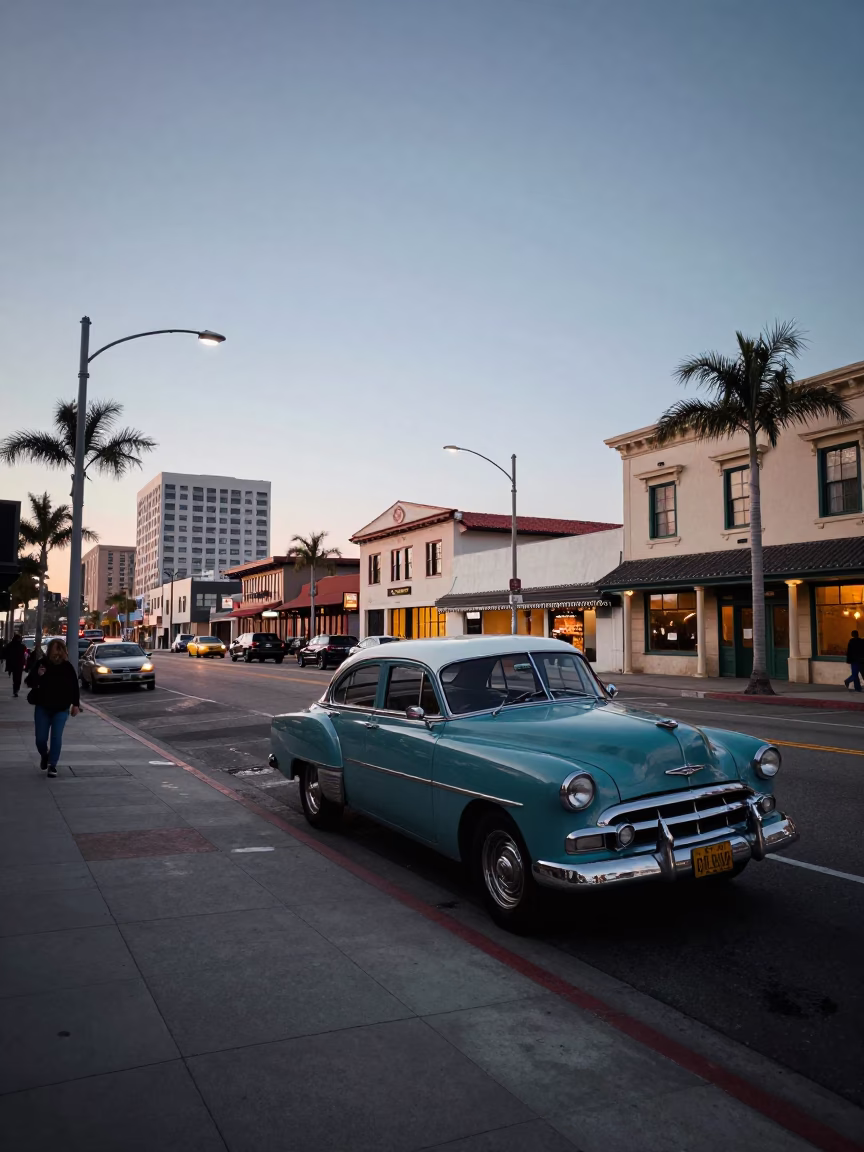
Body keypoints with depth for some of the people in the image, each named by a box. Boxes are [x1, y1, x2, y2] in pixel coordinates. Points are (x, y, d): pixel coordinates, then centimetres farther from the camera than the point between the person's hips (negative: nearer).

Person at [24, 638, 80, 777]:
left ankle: (52, 764, 6)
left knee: (56, 737, -6)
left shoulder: (67, 667, -5)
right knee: (40, 738, 3)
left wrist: (76, 704, -1)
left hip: (61, 709, -1)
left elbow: (74, 687, 2)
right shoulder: (41, 664, -6)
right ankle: (44, 755, 35)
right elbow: (29, 683, -1)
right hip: (42, 708, 1)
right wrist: (37, 675, -22)